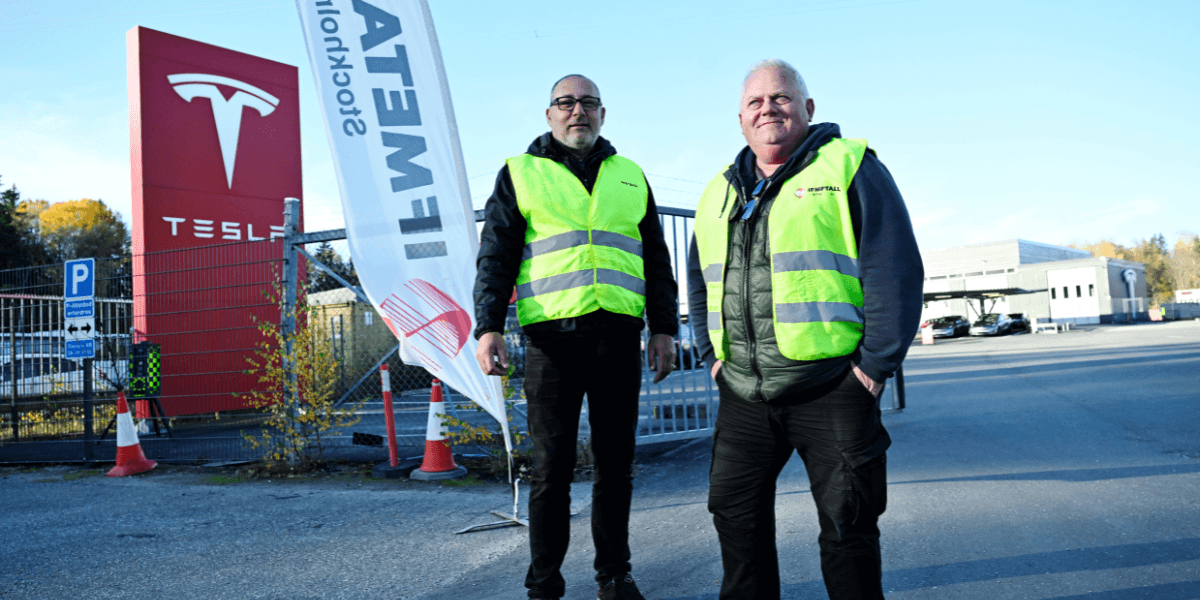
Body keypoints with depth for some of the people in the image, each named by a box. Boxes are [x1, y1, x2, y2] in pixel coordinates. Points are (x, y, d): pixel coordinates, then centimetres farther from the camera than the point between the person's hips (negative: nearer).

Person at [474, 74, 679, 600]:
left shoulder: (630, 177, 18)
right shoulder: (520, 174, 10)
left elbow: (656, 258, 19)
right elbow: (495, 257, 5)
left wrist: (664, 327, 11)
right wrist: (488, 327, -6)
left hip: (618, 337, 3)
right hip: (553, 337, -2)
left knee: (616, 462, 7)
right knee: (552, 467, 0)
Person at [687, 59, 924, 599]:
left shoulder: (850, 167, -2)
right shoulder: (719, 193, 15)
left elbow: (895, 269, -9)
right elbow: (698, 281, 24)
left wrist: (876, 363, -12)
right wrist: (712, 354, 13)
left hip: (833, 388, -5)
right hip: (743, 394, 6)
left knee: (847, 525, 3)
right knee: (735, 514, 12)